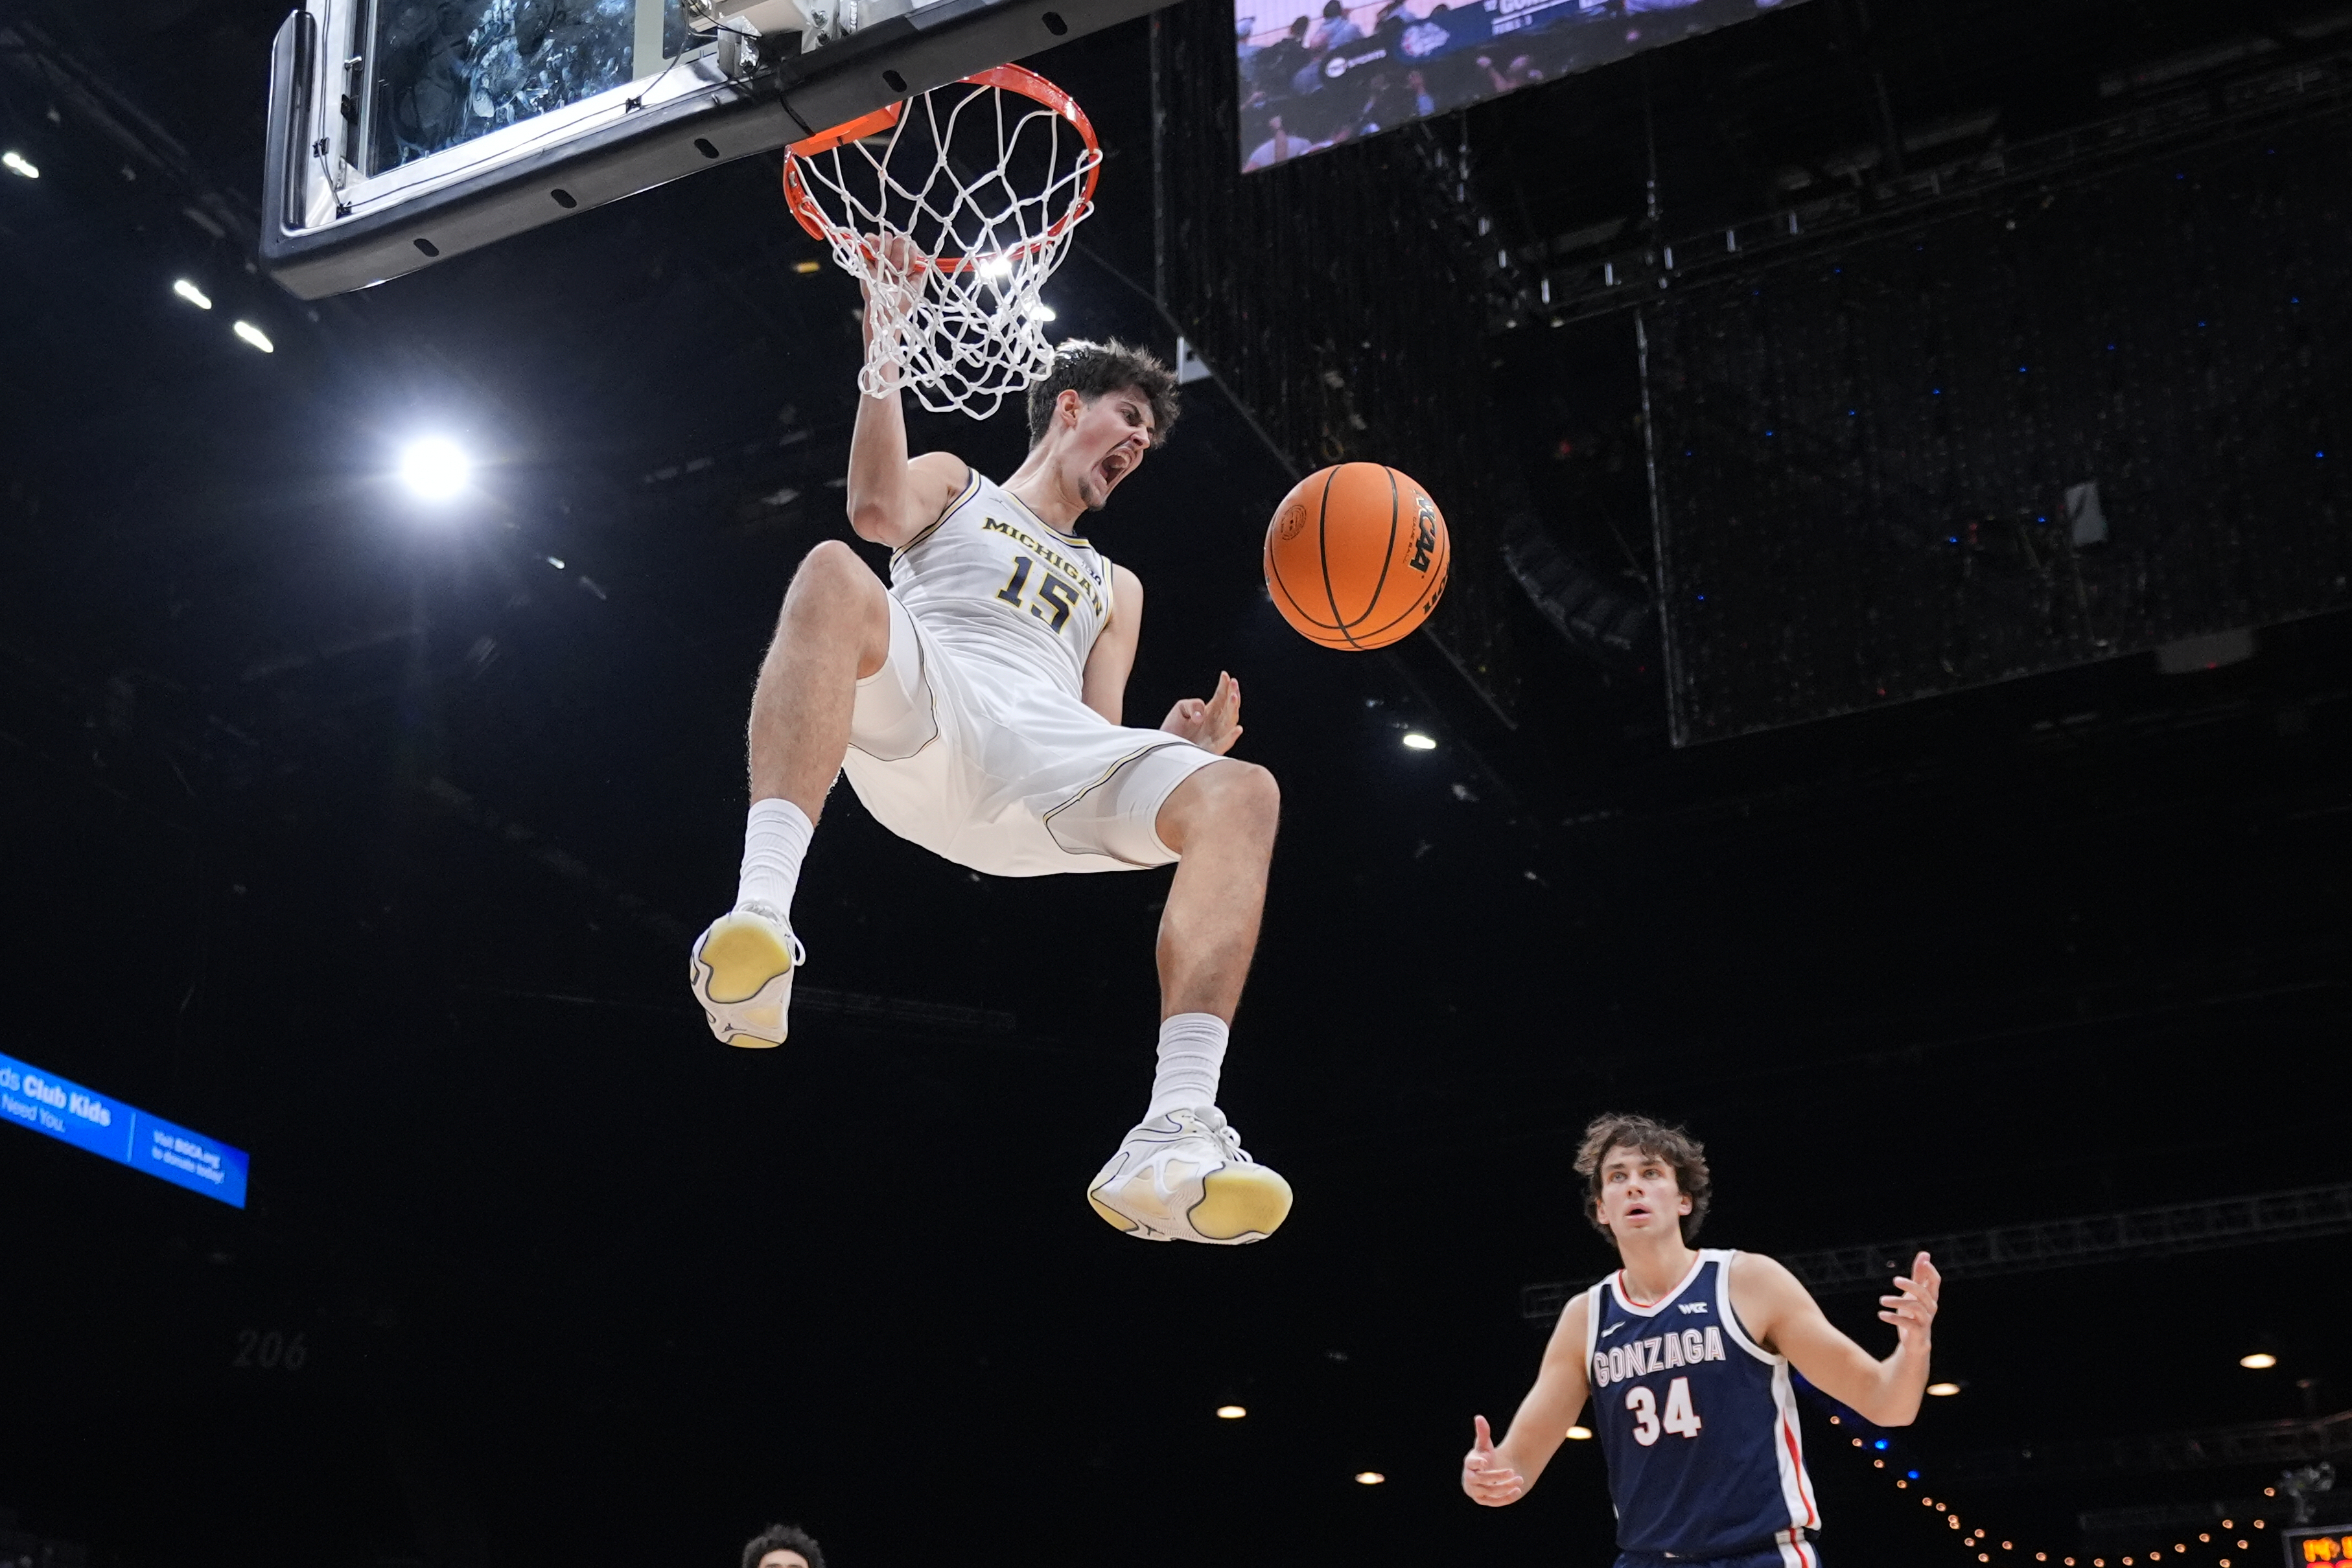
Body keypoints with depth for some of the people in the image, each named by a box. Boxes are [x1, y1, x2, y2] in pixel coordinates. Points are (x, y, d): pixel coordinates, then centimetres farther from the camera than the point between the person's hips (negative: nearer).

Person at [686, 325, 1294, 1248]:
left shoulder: (1114, 588, 41)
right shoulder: (954, 485, 30)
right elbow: (878, 509, 4)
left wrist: (1175, 747, 5)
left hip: (1045, 763, 3)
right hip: (920, 716, -3)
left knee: (1240, 794, -23)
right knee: (835, 573, -34)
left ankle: (1174, 1136, -42)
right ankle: (760, 913, -53)